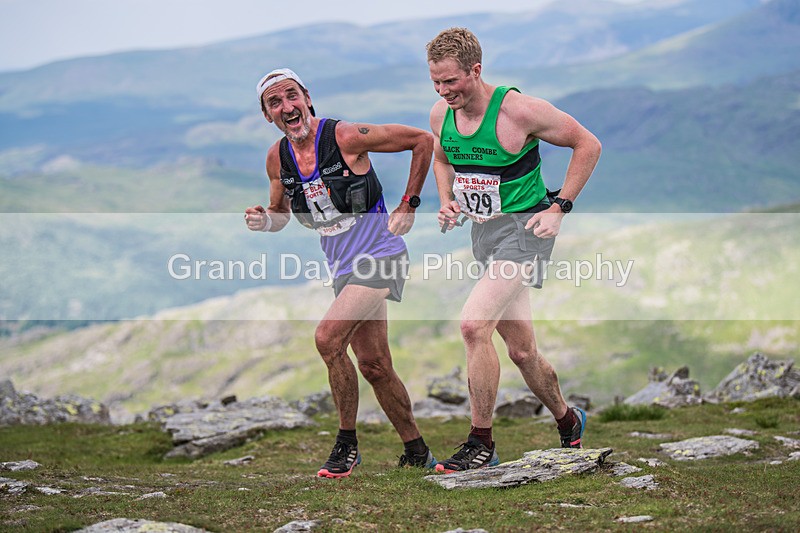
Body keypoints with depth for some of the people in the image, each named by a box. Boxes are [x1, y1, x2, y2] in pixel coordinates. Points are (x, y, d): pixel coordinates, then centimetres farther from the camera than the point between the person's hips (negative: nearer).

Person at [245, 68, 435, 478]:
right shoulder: (277, 158, 2)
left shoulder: (346, 137, -16)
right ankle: (416, 452, 24)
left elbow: (423, 140, -9)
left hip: (381, 258, -7)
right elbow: (281, 214, 18)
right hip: (344, 269, 7)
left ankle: (347, 443, -8)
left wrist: (408, 205, -7)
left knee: (328, 337, -22)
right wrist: (264, 220, -6)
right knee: (373, 364, 9)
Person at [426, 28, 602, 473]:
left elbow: (588, 144, -9)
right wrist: (447, 201, 3)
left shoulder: (518, 110, -19)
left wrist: (559, 207, -11)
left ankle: (482, 444, -14)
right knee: (522, 350, 12)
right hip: (483, 232, 7)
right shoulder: (441, 114, -1)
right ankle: (568, 422, 36)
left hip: (524, 228, -7)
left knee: (474, 324, -23)